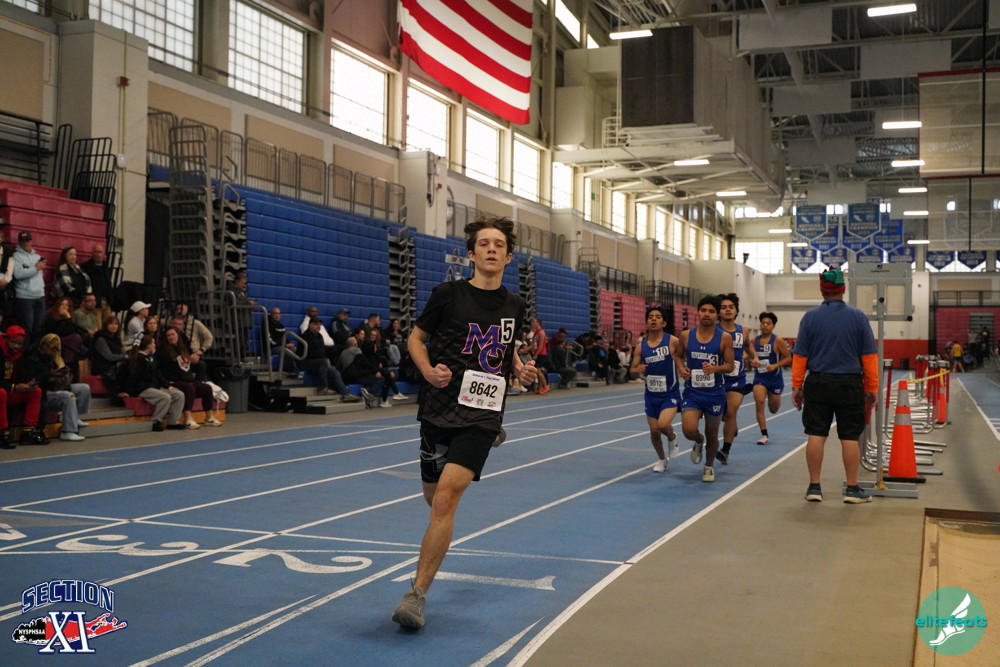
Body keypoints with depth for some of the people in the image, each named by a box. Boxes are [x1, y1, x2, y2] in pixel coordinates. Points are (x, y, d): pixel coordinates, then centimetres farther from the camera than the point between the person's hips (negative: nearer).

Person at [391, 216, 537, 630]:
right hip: (440, 410, 1)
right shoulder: (448, 294, -2)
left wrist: (520, 369, 5)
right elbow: (415, 338, 6)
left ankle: (418, 593, -10)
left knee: (446, 496, -17)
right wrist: (429, 371, -12)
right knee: (435, 497, 12)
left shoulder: (514, 305, 8)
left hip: (483, 416, 0)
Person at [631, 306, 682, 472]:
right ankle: (662, 459, 33)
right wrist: (638, 369, -15)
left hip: (670, 394, -4)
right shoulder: (641, 346, 0)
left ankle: (672, 438, 13)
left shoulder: (672, 341, -11)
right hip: (651, 394, 4)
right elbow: (633, 369, 8)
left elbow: (681, 363, -2)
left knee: (663, 425, -23)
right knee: (654, 430, 8)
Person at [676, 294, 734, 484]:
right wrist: (681, 368, -6)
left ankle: (709, 466, 36)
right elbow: (678, 356, 14)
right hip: (692, 392, 1)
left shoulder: (725, 338, -6)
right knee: (689, 430, -18)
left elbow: (730, 365, -3)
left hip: (715, 393, 0)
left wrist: (715, 368, -23)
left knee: (712, 434, 11)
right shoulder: (686, 335, -1)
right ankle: (699, 442, 20)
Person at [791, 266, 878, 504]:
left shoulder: (810, 317, -1)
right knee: (849, 437, 5)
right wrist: (871, 388, 7)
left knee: (816, 435, 4)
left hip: (818, 385, 1)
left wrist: (797, 386, 6)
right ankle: (853, 489, 10)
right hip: (850, 385, -1)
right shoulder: (858, 317, -1)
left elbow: (800, 356, 0)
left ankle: (814, 487, 8)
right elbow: (869, 356, 0)